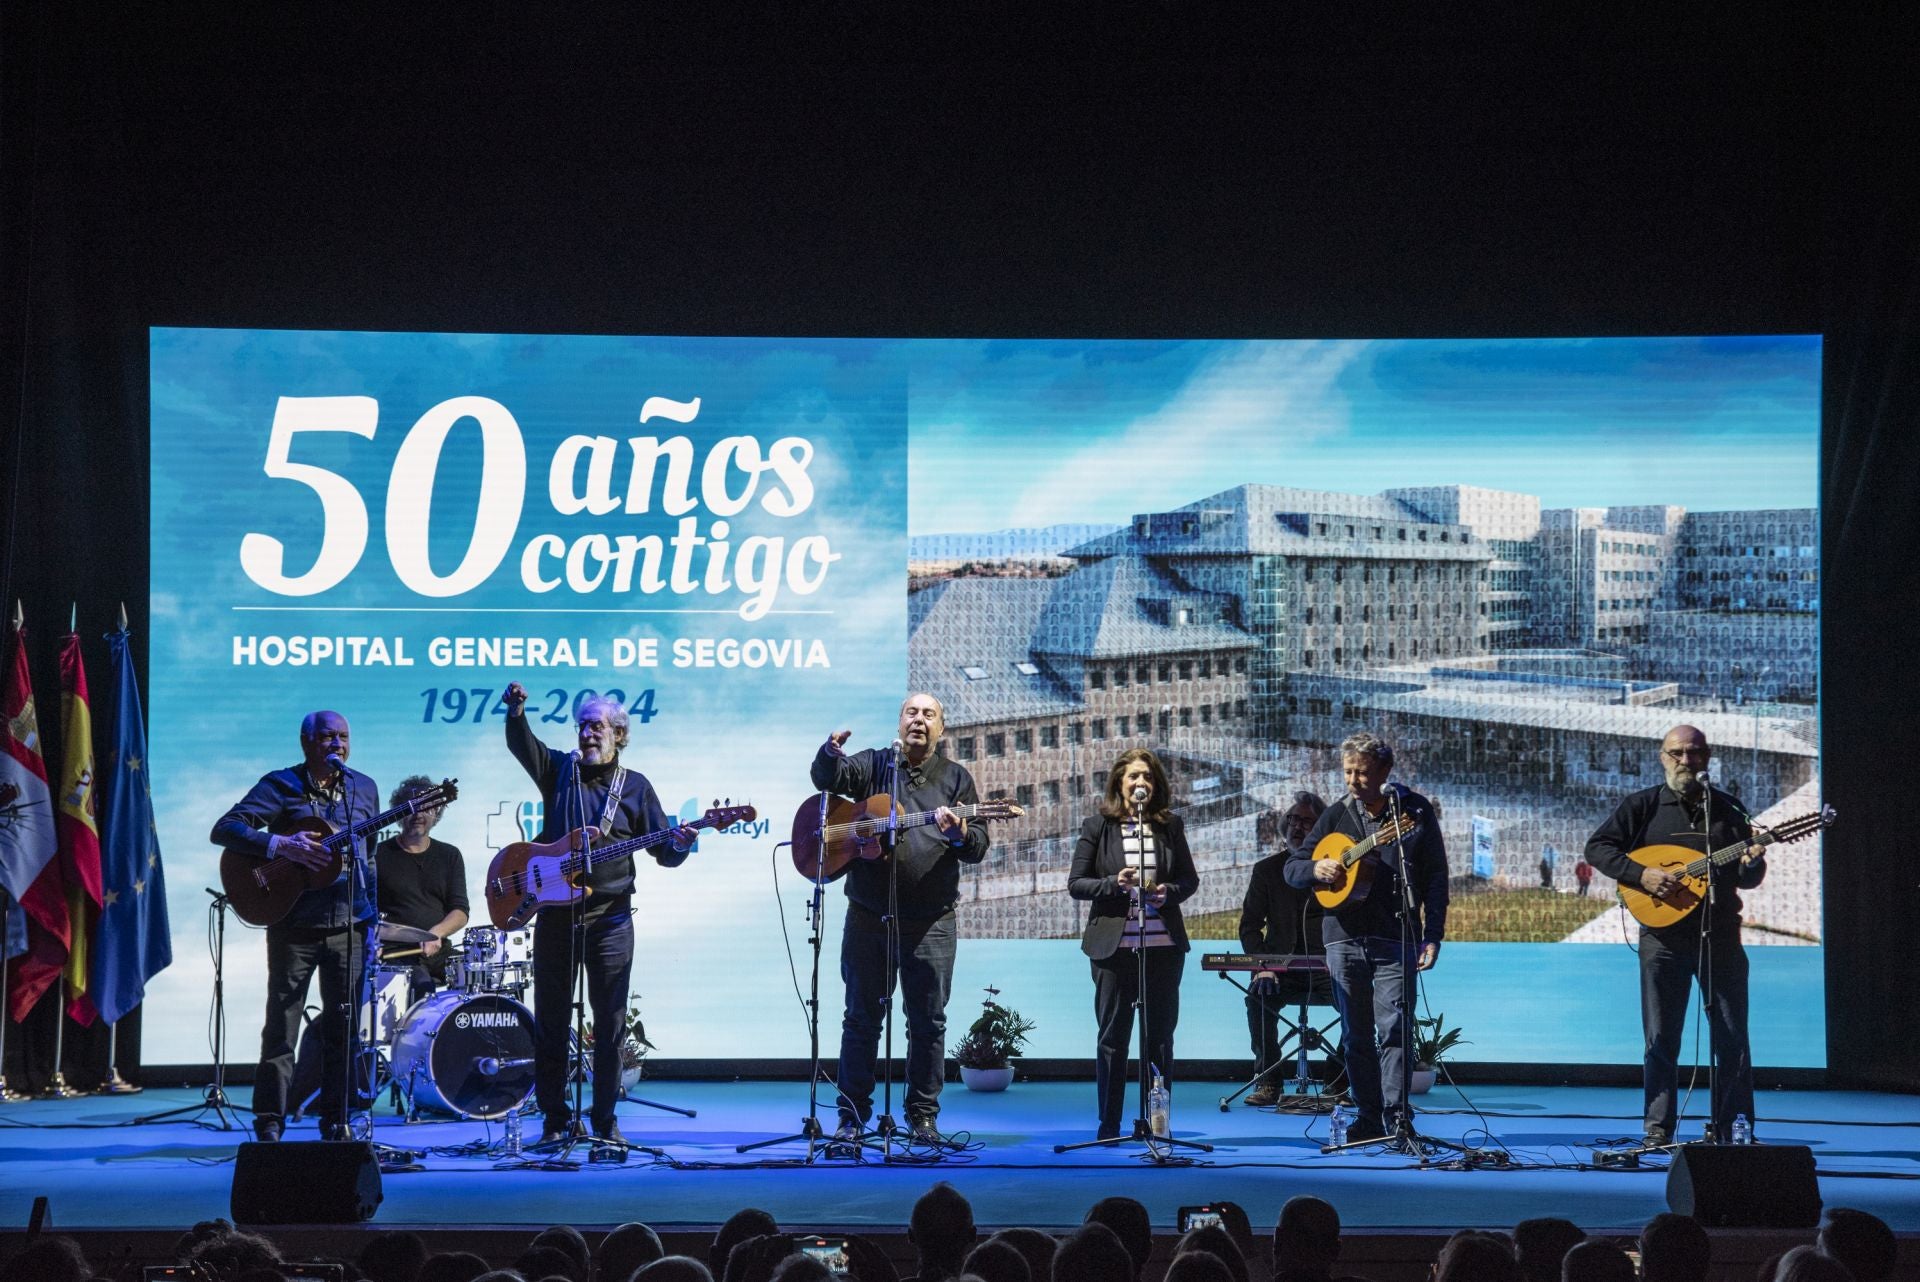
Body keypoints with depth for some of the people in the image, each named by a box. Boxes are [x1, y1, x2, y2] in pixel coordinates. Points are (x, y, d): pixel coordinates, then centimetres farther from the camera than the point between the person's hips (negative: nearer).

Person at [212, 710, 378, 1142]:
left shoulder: (364, 789, 9)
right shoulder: (280, 786, -5)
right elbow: (224, 830, -14)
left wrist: (371, 910, 9)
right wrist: (279, 845, -27)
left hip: (350, 925, 4)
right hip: (294, 925, -4)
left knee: (343, 1025, 6)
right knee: (282, 1024, -1)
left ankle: (336, 1119, 13)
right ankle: (269, 1120, 5)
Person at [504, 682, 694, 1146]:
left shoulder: (635, 787, 6)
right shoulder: (559, 769, 8)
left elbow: (664, 852, 5)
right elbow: (521, 743, -10)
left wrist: (680, 845, -18)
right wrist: (516, 712, -30)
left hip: (610, 916, -1)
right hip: (555, 912, 1)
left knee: (610, 1020, -1)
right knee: (550, 1019, 4)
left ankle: (605, 1120, 7)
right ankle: (556, 1120, 12)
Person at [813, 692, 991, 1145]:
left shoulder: (955, 778, 7)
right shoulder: (873, 765, 7)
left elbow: (980, 846, 1)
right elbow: (828, 778, -11)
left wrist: (960, 834, -22)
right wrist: (831, 753, -34)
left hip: (930, 921, 0)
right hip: (868, 916, 0)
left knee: (928, 1021, 3)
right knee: (862, 1018, 5)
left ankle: (923, 1115, 12)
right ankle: (852, 1115, 11)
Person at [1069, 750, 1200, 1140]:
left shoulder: (1170, 826, 8)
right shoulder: (1098, 826, 2)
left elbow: (1190, 878, 11)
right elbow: (1076, 883, 1)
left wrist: (1167, 892, -10)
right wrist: (1114, 883, -15)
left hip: (1163, 944, 2)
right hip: (1114, 944, -2)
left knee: (1160, 1035, 5)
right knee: (1112, 1036, 3)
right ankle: (1108, 1125, 9)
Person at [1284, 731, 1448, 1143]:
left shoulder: (1415, 811, 2)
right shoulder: (1337, 816, 10)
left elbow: (1436, 877, 1)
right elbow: (1292, 868, 13)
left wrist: (1433, 935, -7)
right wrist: (1316, 869, -11)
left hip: (1395, 940, -3)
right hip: (1344, 939, 4)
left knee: (1394, 1028, -11)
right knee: (1355, 1035, 6)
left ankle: (1397, 1116, -8)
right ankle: (1369, 1118, 12)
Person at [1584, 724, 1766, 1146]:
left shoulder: (1727, 809, 9)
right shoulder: (1642, 806, 4)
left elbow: (1746, 880, 10)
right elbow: (1597, 847, -2)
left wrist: (1751, 863, -14)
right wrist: (1641, 875, -15)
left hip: (1720, 934, 1)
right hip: (1663, 936, -1)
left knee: (1733, 1039, 0)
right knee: (1661, 1039, 1)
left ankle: (1730, 1127, 7)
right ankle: (1658, 1129, 6)